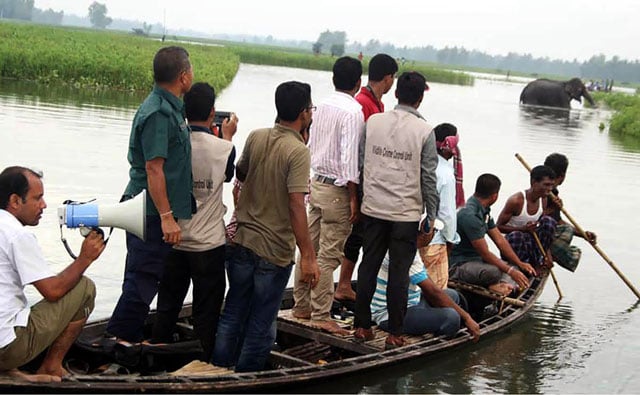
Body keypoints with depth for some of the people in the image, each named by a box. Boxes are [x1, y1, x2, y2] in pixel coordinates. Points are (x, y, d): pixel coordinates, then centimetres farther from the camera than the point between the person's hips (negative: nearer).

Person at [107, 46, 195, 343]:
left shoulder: (168, 108, 12)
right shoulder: (158, 113, -19)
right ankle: (120, 336, 6)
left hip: (158, 213, 10)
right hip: (152, 213, -10)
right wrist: (166, 216, -24)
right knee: (143, 277, -3)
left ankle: (129, 337, 26)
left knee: (145, 278, 16)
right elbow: (153, 168, -23)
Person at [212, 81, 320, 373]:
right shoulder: (298, 152, -18)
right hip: (275, 251, -6)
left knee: (232, 315, 18)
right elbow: (296, 206, -24)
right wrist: (308, 256, -22)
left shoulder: (256, 137, 1)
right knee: (260, 326, 8)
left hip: (241, 242, 6)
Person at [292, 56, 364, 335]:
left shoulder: (322, 107, 8)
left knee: (309, 248, 14)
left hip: (317, 183, 8)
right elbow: (349, 157, -19)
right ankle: (321, 315, 2)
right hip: (337, 190, -8)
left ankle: (301, 306, 23)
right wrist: (353, 198, -15)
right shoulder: (353, 112, -15)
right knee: (328, 255, -3)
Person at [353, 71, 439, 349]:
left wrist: (361, 198, 15)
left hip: (374, 208, 3)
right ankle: (394, 333, 10)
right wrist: (431, 216, 2)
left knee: (368, 266, 12)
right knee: (399, 273, 4)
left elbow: (361, 162, 4)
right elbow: (428, 177, -7)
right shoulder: (424, 131, -8)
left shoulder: (373, 121, 1)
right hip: (406, 213, -3)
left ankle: (362, 326, 18)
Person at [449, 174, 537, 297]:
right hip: (459, 266, -10)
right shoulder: (469, 215, -22)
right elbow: (485, 253, -21)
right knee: (494, 271, -37)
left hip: (476, 260, 11)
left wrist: (520, 263, 7)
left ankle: (503, 284, -21)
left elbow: (500, 240, 12)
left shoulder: (484, 211, 9)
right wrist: (511, 272, -18)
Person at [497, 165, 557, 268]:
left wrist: (547, 254, -6)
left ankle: (538, 264, -10)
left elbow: (544, 228, 5)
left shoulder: (543, 200, -1)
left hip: (532, 241, 5)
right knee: (516, 236, -41)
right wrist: (523, 228, -30)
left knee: (549, 221, -20)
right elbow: (499, 227, -16)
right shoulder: (516, 200, -20)